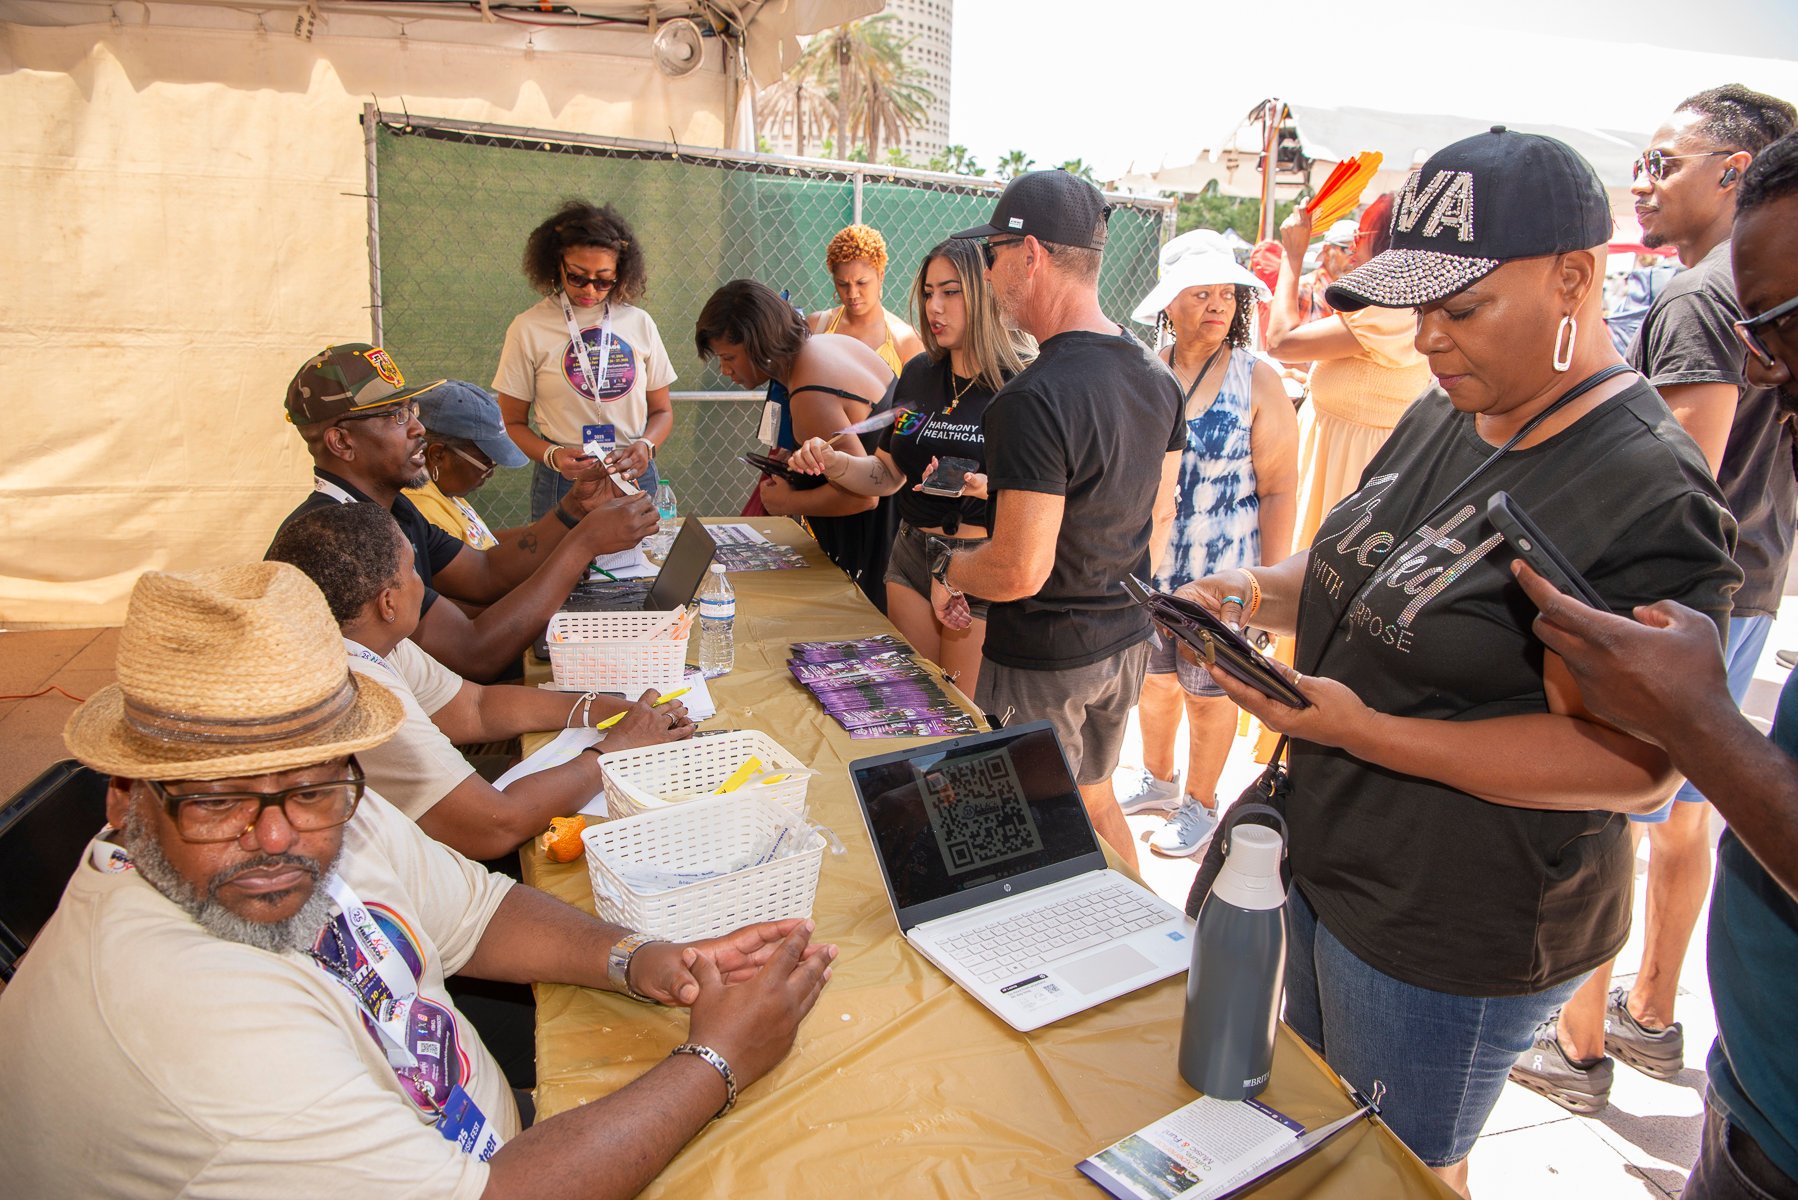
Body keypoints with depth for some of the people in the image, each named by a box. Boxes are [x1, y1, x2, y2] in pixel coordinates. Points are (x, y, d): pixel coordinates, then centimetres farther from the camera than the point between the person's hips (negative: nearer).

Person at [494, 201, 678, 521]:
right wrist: (552, 456, -17)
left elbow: (662, 411, 11)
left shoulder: (639, 323, 5)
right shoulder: (529, 328, -2)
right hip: (563, 483, -2)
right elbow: (513, 423, 1)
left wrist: (646, 445, -9)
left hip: (635, 479, 2)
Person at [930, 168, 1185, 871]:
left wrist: (947, 566, -9)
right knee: (1094, 796, 27)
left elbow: (1021, 570, -28)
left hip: (1042, 661, -8)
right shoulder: (1158, 376, 2)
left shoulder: (1033, 399, -27)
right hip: (1127, 641, 9)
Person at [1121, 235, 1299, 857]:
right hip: (1146, 567, 4)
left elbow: (1278, 489, -9)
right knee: (1154, 680, 18)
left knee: (1207, 693, 10)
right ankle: (1159, 782, 41)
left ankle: (1200, 805, 31)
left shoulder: (1257, 380, -8)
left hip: (1222, 575, -3)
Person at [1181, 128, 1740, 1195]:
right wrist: (1259, 594, -4)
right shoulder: (1445, 416, 4)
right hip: (1330, 868, 8)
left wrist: (1361, 730, -30)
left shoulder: (1647, 495, -23)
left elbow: (1635, 765, -25)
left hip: (1449, 944, -8)